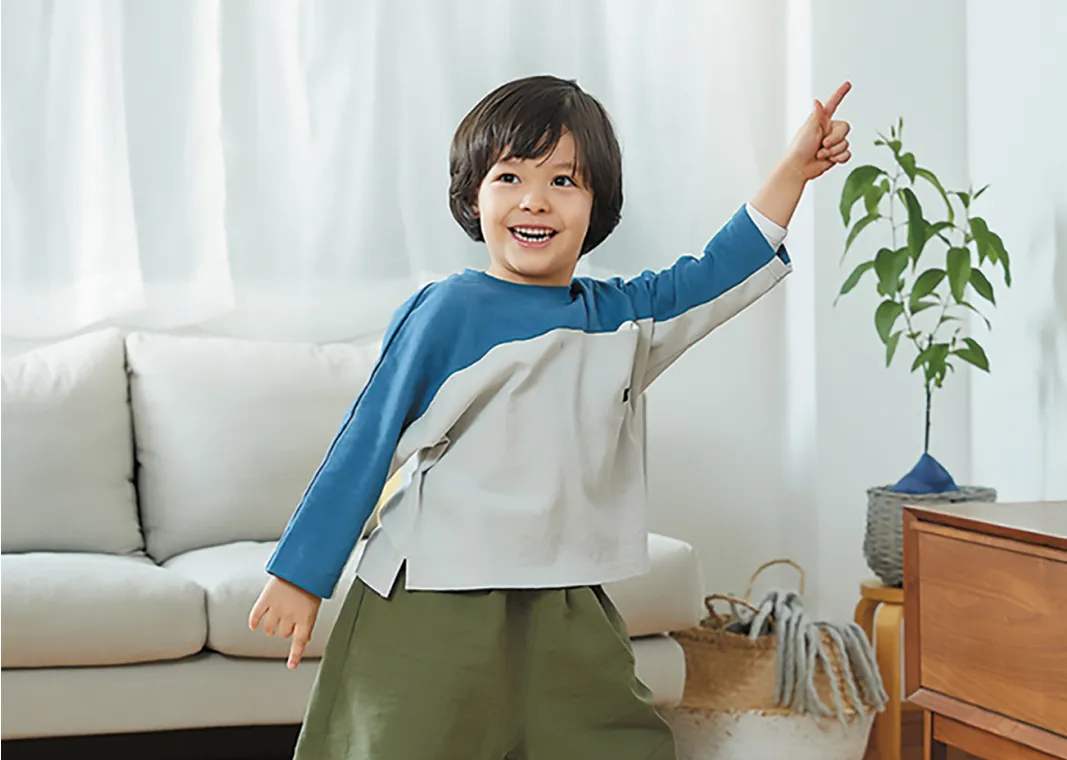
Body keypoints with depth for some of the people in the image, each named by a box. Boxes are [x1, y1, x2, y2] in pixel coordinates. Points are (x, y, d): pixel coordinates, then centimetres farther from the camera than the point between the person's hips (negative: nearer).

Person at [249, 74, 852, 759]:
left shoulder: (621, 318, 8)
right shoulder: (448, 312, -8)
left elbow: (724, 272, 21)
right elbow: (368, 443, -6)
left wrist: (794, 170, 17)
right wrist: (301, 574, -5)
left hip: (568, 621, 5)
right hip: (433, 621, -5)